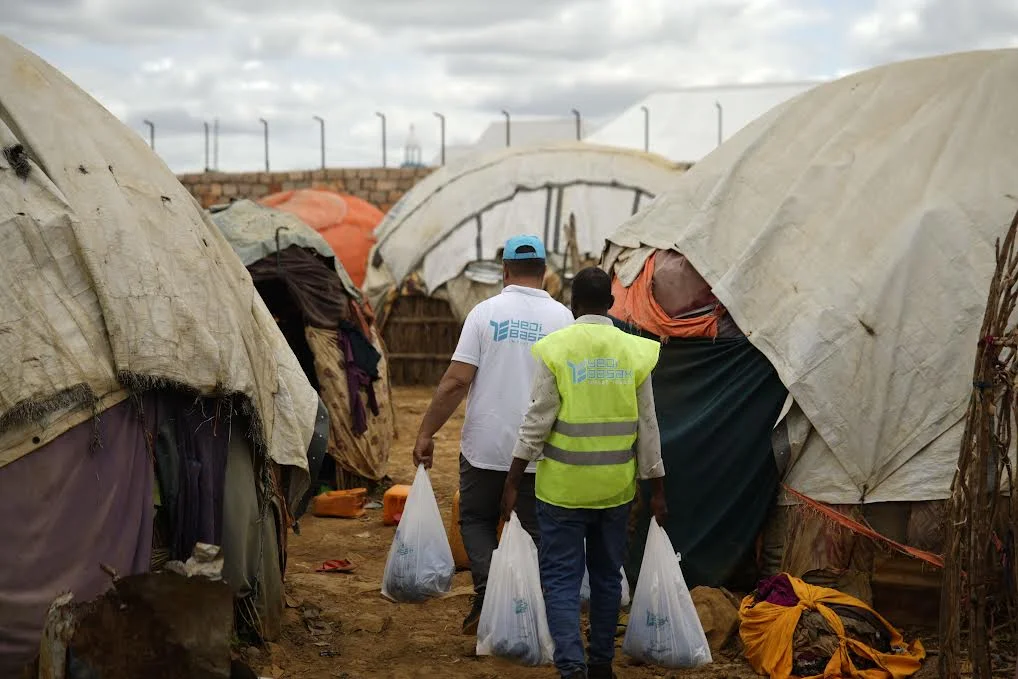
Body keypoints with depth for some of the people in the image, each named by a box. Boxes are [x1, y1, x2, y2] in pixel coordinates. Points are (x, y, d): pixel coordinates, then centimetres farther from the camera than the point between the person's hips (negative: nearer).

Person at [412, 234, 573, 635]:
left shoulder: (486, 312, -4)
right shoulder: (561, 317, -1)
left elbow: (456, 381, -9)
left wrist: (427, 432, -2)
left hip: (485, 446, -1)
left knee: (476, 520, 16)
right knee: (535, 530, 11)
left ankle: (487, 594, -3)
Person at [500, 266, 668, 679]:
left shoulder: (556, 348, -9)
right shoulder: (635, 352, -1)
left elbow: (537, 423, -10)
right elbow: (647, 428, 2)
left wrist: (513, 483, -3)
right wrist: (656, 490, 10)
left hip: (563, 486, -3)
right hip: (615, 487, 3)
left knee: (561, 579, 3)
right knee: (607, 577, 16)